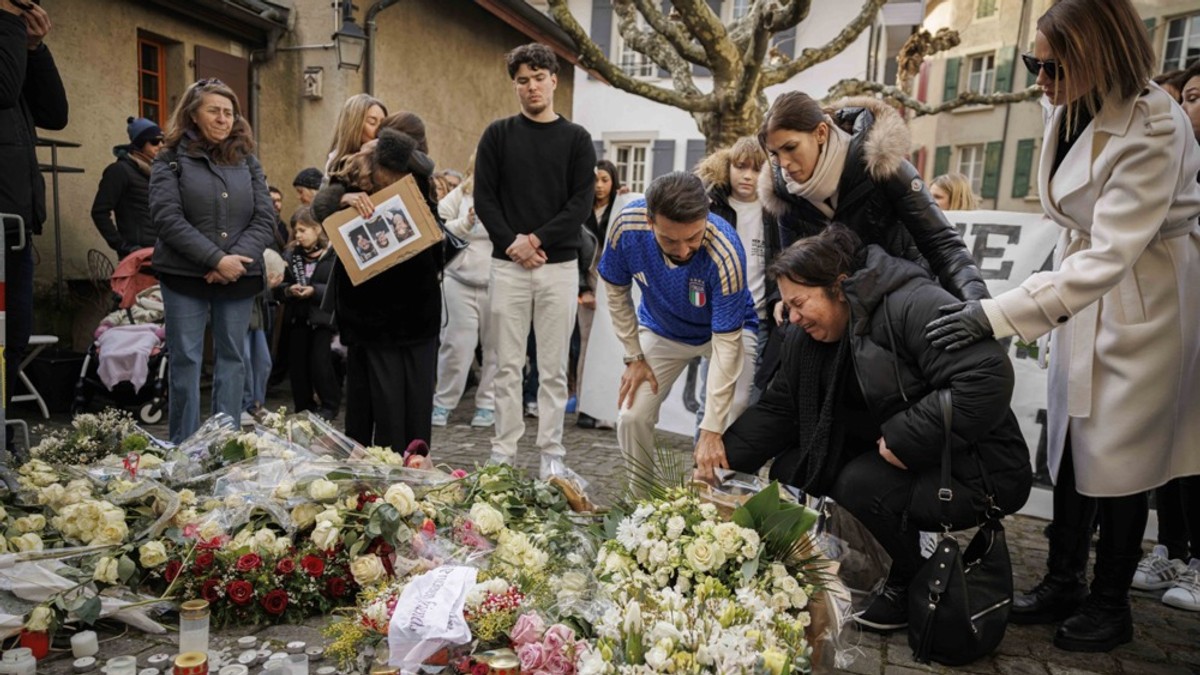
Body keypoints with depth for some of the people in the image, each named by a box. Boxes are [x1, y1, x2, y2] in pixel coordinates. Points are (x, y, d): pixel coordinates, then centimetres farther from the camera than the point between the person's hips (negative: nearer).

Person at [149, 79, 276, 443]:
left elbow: (265, 219, 3)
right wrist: (217, 259, -17)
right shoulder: (171, 159, 2)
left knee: (233, 359, 7)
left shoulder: (247, 161, 11)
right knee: (186, 361, 0)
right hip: (185, 276, -3)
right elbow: (167, 218, -10)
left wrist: (237, 257, -12)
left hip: (239, 277, 3)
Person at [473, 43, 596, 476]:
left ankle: (552, 453, 12)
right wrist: (513, 242, -11)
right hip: (508, 264, 1)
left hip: (559, 265, 0)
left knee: (554, 368, 4)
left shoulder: (576, 138, 7)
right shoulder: (498, 134, 8)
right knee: (508, 366, 5)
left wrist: (538, 239, -12)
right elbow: (484, 198, 3)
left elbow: (581, 203, -1)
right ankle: (503, 452, 13)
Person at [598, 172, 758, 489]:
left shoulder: (725, 253, -39)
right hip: (661, 329, 3)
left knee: (734, 425, -22)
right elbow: (617, 293, -9)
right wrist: (634, 357, -7)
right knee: (631, 417, -8)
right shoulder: (627, 227, -30)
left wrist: (711, 430, -34)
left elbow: (726, 344, -34)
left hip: (727, 329, -2)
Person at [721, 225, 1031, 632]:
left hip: (974, 471, -8)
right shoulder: (810, 337, 2)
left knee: (860, 484, -30)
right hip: (893, 459, 8)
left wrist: (905, 440, -28)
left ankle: (913, 587, 0)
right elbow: (777, 408, 4)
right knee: (789, 471, -3)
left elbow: (989, 377, -31)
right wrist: (723, 456, -8)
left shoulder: (915, 305, -23)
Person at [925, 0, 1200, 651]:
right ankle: (1063, 581, 29)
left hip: (1145, 300, -7)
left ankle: (1110, 605, 23)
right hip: (1087, 289, 7)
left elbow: (1110, 256, -33)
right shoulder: (1067, 109, -3)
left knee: (1117, 455, 3)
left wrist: (998, 314, -38)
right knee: (1069, 440, 12)